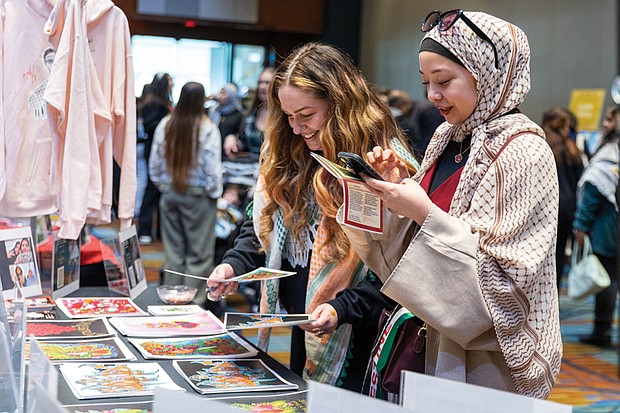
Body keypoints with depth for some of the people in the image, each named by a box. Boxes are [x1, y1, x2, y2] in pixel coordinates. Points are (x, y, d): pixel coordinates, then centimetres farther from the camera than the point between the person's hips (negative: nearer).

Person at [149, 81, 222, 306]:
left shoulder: (165, 125, -1)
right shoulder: (207, 128, -13)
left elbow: (154, 164, 6)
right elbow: (212, 168, -12)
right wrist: (215, 193, 2)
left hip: (169, 193, 4)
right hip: (198, 195, -4)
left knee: (173, 249, 13)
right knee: (199, 252, 3)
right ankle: (195, 300, 5)